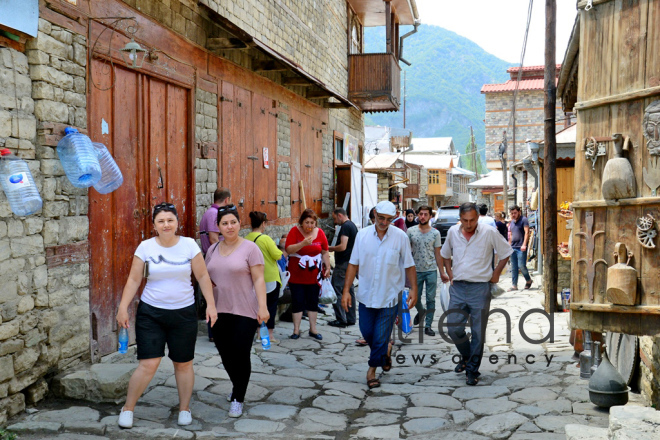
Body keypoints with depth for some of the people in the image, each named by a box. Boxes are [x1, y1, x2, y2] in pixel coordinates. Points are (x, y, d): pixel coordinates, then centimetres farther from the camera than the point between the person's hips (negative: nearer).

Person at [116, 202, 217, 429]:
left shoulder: (189, 245, -3)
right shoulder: (146, 247, -3)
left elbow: (203, 276, 1)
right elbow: (134, 280, -1)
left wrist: (210, 305, -3)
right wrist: (123, 308, -7)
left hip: (184, 313, 1)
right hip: (151, 313, -1)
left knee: (183, 364, 10)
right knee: (148, 364, -6)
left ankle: (184, 409, 29)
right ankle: (127, 408, 15)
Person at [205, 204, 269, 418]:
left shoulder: (250, 248, -6)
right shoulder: (212, 250, 10)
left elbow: (258, 279, -10)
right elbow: (207, 277, 21)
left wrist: (263, 307, -17)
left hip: (244, 312, -5)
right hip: (219, 311, 5)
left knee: (240, 354, -5)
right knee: (226, 353, 12)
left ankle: (238, 399, 10)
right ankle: (237, 386, 38)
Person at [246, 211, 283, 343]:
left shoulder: (246, 239, -3)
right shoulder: (265, 239, -17)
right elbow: (278, 255, -16)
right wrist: (275, 247, 3)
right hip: (270, 278, -5)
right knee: (271, 306, 4)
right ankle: (269, 335, 5)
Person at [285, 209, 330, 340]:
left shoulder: (319, 232, 2)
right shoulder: (295, 231, -6)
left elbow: (325, 252, 10)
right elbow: (288, 249, -16)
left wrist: (327, 267, 5)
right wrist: (303, 243, -27)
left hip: (313, 275, 2)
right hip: (296, 275, -2)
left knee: (313, 302, 10)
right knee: (297, 302, 3)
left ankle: (313, 329, 20)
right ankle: (296, 330, 12)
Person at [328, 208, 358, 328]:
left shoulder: (345, 227, -16)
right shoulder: (353, 225, 15)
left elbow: (343, 247, -24)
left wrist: (330, 248, -10)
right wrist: (334, 248, 19)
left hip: (343, 264, -10)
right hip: (351, 263, 10)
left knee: (337, 291, -5)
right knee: (349, 290, 12)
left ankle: (341, 320, -5)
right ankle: (350, 319, 16)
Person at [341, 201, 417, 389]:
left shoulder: (400, 237, -7)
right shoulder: (363, 235, -3)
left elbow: (409, 265, 1)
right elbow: (353, 264, 1)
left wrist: (414, 289, -4)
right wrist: (346, 290, -3)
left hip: (389, 296, -2)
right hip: (366, 294, 2)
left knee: (381, 337, 2)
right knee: (367, 333, 13)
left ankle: (372, 369, 22)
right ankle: (385, 350, 42)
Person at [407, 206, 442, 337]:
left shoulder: (435, 233, 1)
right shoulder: (411, 231, 1)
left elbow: (437, 254, 4)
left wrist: (442, 272, 1)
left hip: (431, 271, 0)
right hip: (416, 271, 1)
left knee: (431, 299, 1)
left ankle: (428, 326, 10)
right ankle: (421, 312, 39)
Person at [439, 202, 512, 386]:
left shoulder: (489, 233, -7)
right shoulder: (453, 232, 4)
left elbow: (506, 252, 5)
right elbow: (445, 254, 21)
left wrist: (496, 274, 3)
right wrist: (449, 273, 10)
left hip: (480, 288, -3)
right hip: (457, 288, 3)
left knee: (478, 332, 1)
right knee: (454, 329, 0)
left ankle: (473, 370, 14)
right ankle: (466, 356, 28)